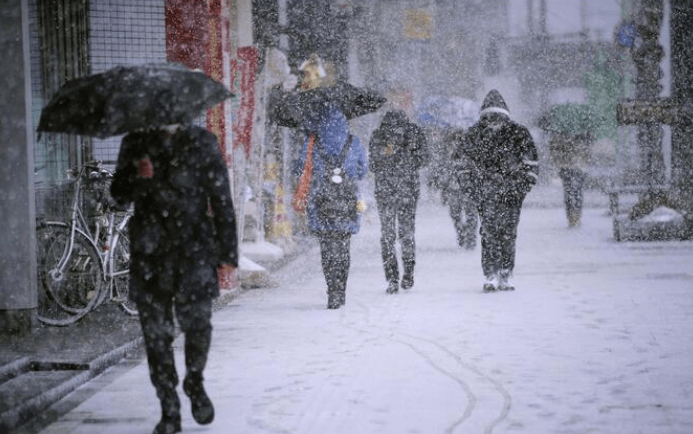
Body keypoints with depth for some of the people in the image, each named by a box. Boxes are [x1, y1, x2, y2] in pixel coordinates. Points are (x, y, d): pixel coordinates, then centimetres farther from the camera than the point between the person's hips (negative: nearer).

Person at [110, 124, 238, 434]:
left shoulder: (201, 144, 4)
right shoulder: (136, 144, 9)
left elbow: (222, 201, 4)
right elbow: (119, 194, 11)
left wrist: (227, 252, 1)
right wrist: (136, 177, -13)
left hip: (193, 249, -2)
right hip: (149, 254, 2)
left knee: (196, 321, -11)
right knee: (156, 330, 0)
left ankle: (195, 382, 20)